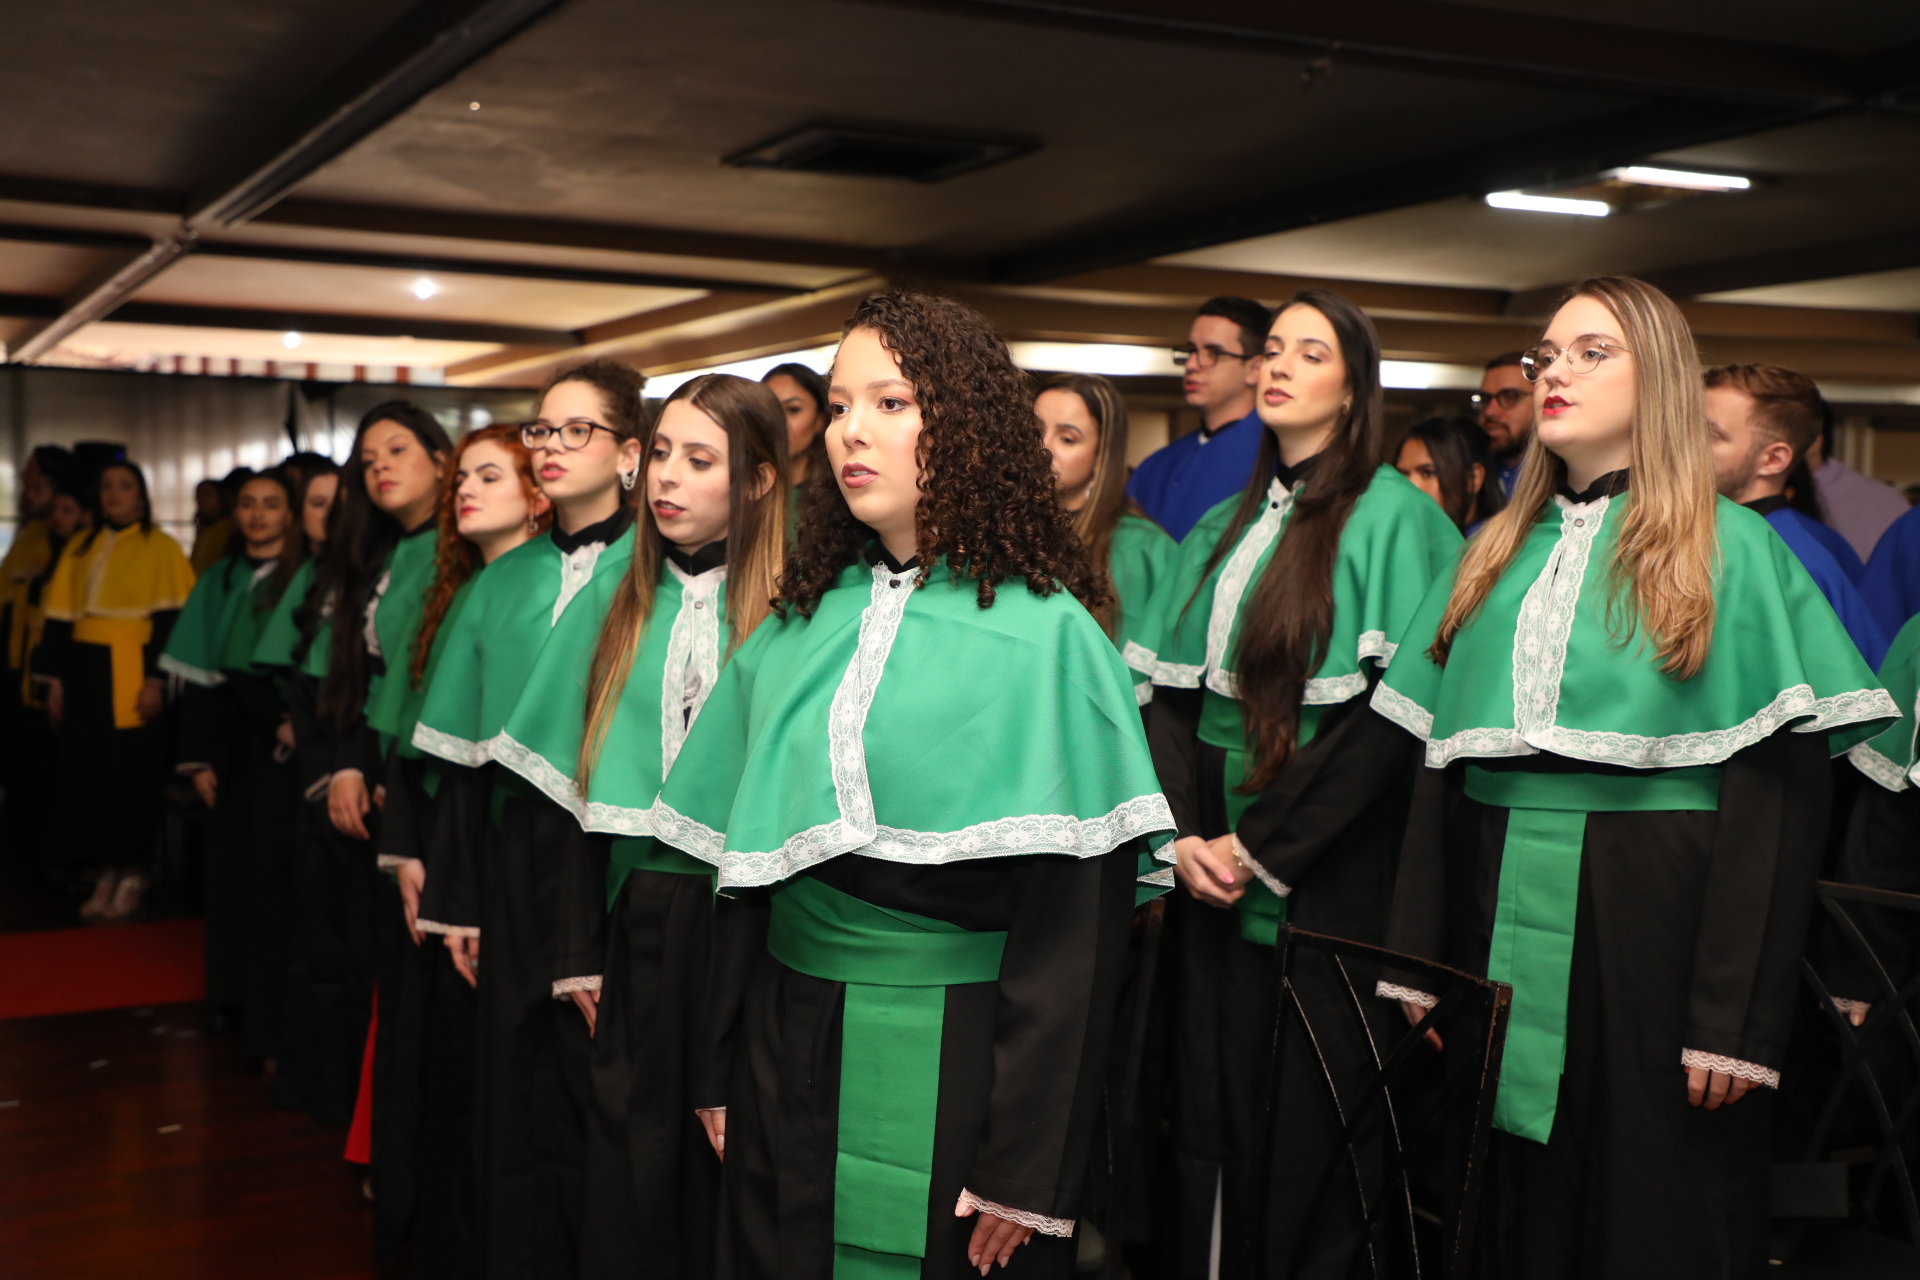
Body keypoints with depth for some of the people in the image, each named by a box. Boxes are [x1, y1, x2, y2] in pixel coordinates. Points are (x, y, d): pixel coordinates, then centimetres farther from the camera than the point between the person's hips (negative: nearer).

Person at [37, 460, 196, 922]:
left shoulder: (161, 548, 0)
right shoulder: (80, 548, 14)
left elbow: (170, 619, -7)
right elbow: (60, 617, 14)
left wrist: (156, 680, -14)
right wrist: (55, 677, 7)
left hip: (130, 673, -5)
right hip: (84, 671, 5)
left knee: (132, 774, -3)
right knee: (86, 771, 4)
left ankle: (132, 879, 6)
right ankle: (104, 878, 11)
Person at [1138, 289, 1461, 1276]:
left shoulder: (1391, 517, -6)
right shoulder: (1223, 529, 13)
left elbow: (1394, 709, -15)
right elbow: (1172, 691, 10)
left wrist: (1260, 848, -15)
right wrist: (1182, 835, -6)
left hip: (1324, 886, -5)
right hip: (1212, 874, 5)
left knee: (1303, 1133, 3)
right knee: (1209, 1117, 11)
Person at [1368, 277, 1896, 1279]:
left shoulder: (1732, 552, -3)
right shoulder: (1497, 553, 13)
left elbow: (1781, 792, -10)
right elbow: (1438, 765, 11)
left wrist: (1735, 1022, -16)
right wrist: (1415, 962, 4)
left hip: (1651, 930, -4)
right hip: (1507, 924, 5)